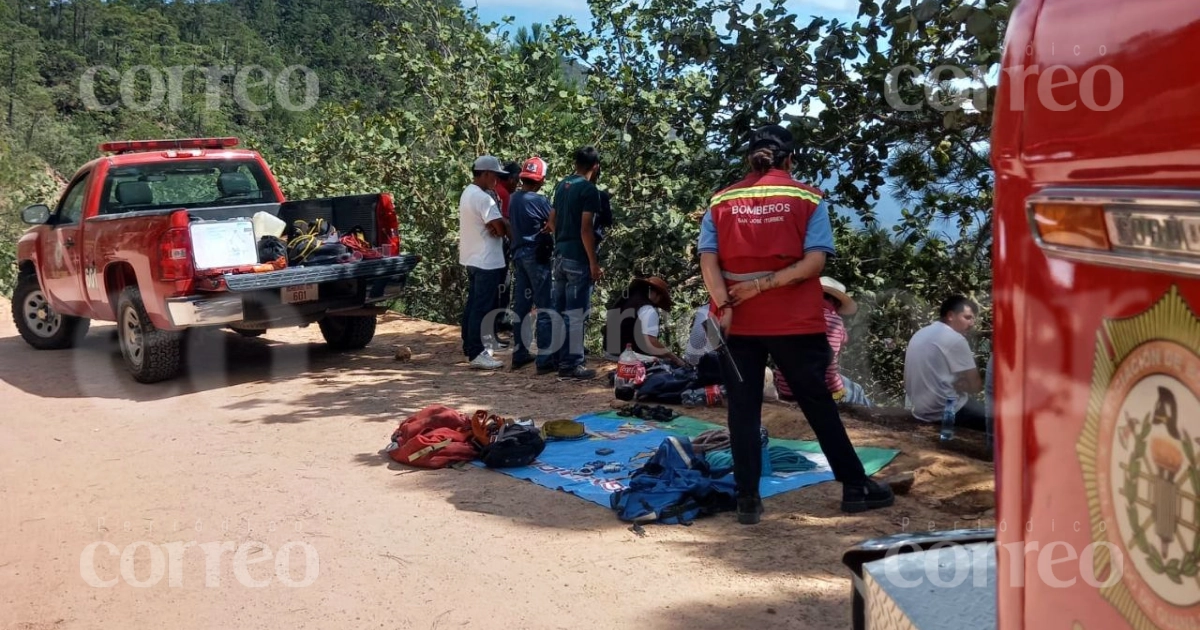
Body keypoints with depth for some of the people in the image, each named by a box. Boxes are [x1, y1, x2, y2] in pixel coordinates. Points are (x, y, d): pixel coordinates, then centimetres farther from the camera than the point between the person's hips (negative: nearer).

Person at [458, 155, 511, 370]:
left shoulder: (468, 193, 13)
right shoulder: (483, 198, -20)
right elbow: (502, 228, -20)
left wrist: (495, 226, -5)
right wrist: (507, 228, 1)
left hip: (472, 258, 10)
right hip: (487, 261, -10)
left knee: (472, 304, 15)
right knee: (482, 308, -7)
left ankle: (470, 347, 23)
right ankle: (476, 354, -6)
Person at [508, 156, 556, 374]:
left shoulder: (514, 199, 7)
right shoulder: (540, 201, -15)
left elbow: (513, 226, 11)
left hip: (518, 254, 8)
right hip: (537, 256, -8)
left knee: (521, 305, 13)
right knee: (544, 307, -5)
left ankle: (520, 354, 18)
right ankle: (544, 359, -7)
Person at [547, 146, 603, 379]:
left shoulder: (562, 186, 11)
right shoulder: (590, 190, -13)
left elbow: (552, 220, 17)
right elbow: (586, 229, -18)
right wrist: (594, 263, -15)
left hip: (560, 255, 8)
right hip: (578, 258, -8)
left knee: (560, 310, 14)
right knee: (576, 313, -4)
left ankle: (559, 358, 21)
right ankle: (572, 364, -1)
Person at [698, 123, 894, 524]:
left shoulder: (721, 202, 6)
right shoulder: (806, 198, 1)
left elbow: (708, 260, -5)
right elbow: (813, 262, -10)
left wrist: (724, 305, -13)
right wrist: (763, 285, -11)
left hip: (737, 322, 1)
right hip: (794, 321, -1)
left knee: (743, 409, 6)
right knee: (819, 404, 11)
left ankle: (748, 499, 6)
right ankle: (855, 487, 21)